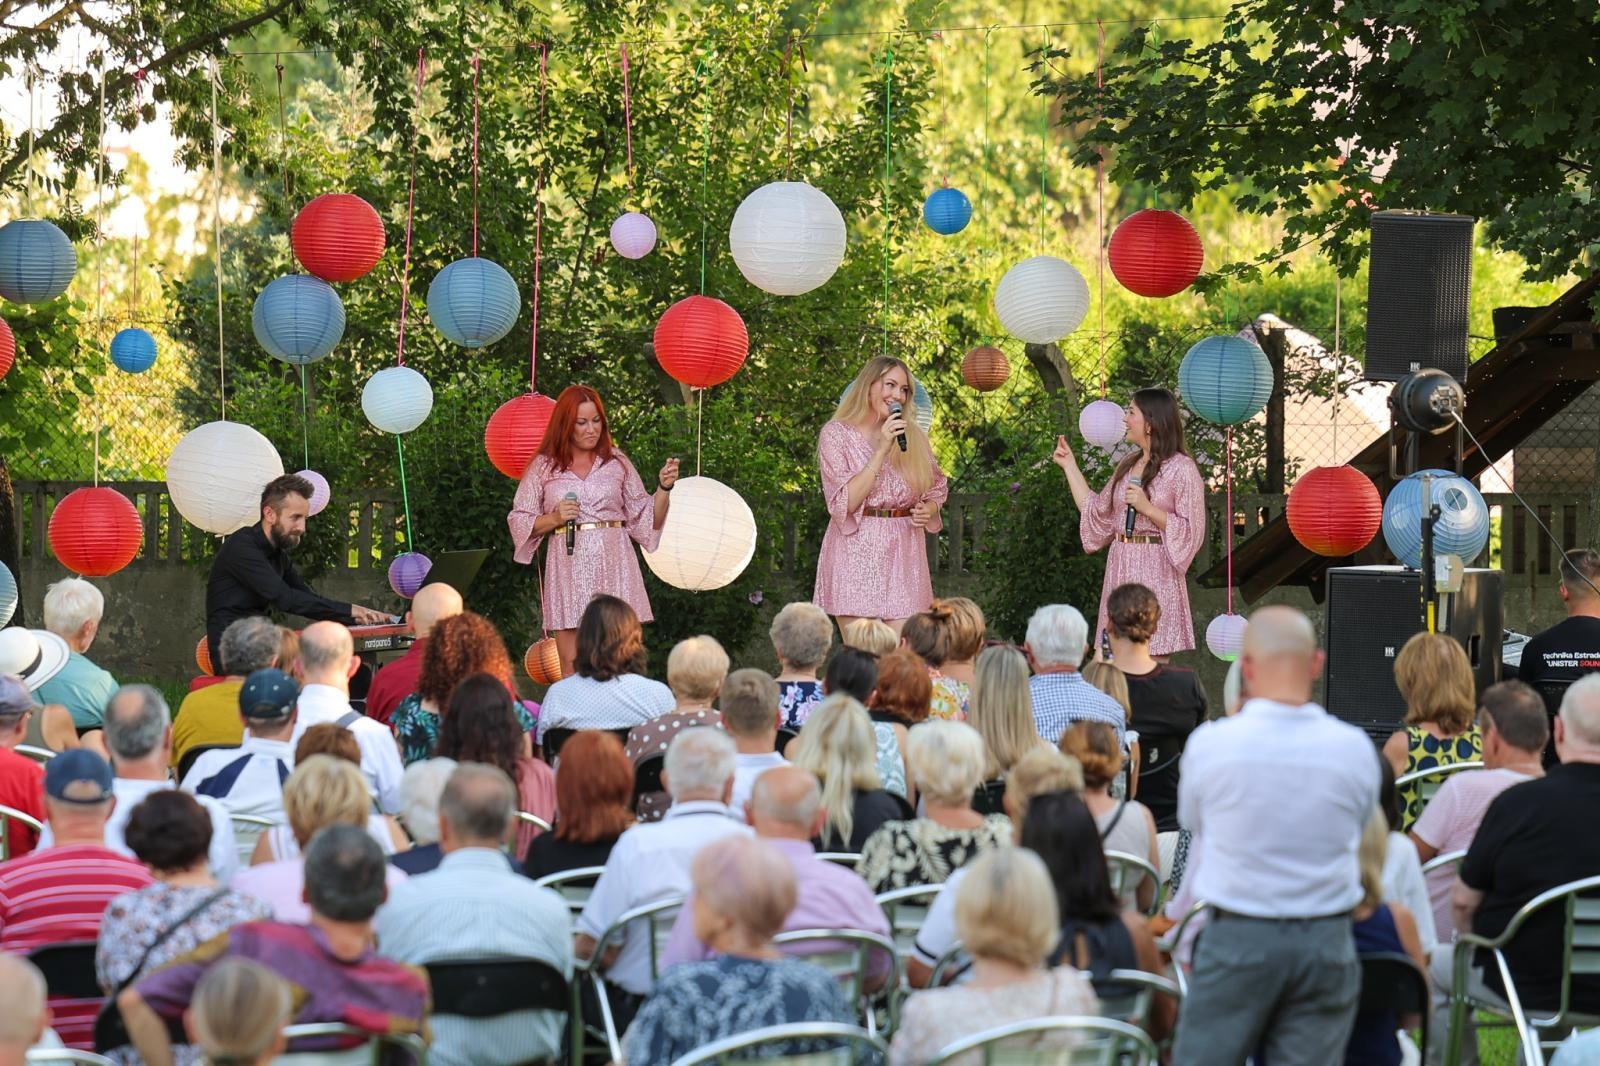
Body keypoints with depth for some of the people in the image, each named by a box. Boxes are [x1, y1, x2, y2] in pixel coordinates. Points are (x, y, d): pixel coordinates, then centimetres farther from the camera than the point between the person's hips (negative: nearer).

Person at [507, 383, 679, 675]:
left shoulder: (617, 463, 10)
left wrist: (663, 489, -4)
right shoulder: (544, 467, 7)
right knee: (572, 665, -3)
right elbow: (519, 522, 9)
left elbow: (645, 521, 11)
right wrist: (554, 519, -7)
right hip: (568, 571, -1)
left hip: (613, 567, 1)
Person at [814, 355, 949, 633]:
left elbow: (936, 489, 23)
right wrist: (881, 451, -16)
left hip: (903, 555, 3)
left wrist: (929, 509, -1)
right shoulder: (836, 434, 0)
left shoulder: (913, 435, 11)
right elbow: (844, 503, -11)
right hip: (856, 555, -3)